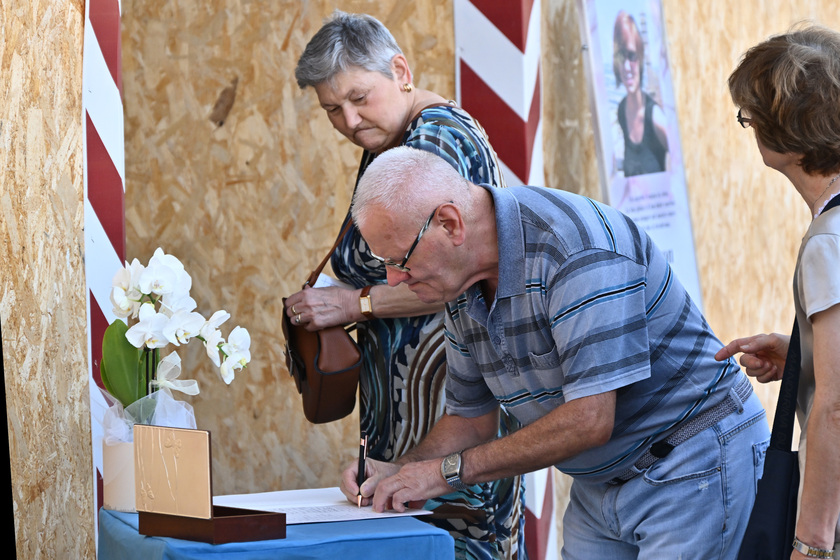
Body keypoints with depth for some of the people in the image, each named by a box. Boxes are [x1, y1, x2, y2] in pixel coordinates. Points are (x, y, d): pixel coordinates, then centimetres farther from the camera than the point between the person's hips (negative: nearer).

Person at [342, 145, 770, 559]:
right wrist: (397, 471, -6)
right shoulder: (460, 284, 1)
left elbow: (589, 420, -29)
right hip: (598, 481, 8)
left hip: (693, 463, -8)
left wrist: (449, 471, -23)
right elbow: (472, 419, 14)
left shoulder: (578, 246, -26)